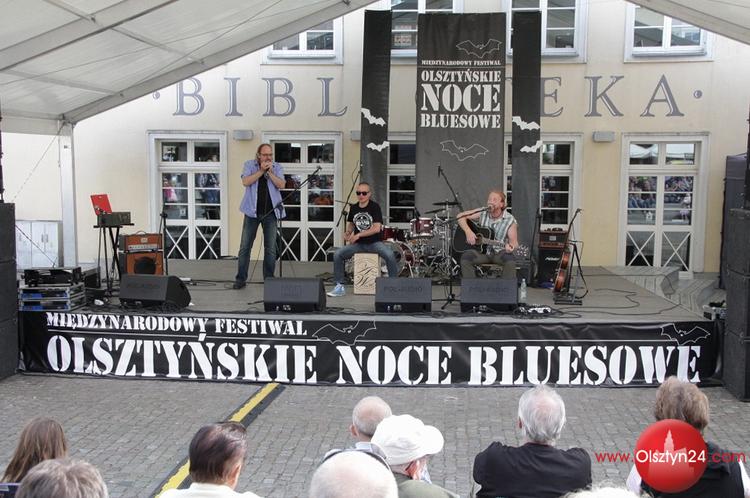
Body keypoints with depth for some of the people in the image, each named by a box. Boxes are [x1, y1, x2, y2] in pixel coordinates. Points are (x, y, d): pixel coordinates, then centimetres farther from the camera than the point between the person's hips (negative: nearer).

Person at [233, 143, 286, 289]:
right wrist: (261, 171, -13)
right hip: (252, 211, -1)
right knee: (245, 246, 1)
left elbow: (281, 185, -7)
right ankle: (240, 279, 7)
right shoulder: (249, 165, 5)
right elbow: (246, 182, -11)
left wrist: (270, 172, -13)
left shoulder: (277, 167, 7)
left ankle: (269, 279, 11)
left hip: (270, 212, 1)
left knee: (270, 248, 2)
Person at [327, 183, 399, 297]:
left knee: (390, 255, -31)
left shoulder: (375, 207, -11)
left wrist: (358, 235, -22)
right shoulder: (353, 208, 5)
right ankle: (340, 287, -4)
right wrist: (348, 232, -3)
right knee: (337, 254, -15)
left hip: (374, 242, -4)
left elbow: (377, 228, -19)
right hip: (358, 244, 4)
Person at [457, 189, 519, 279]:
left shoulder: (510, 220, -9)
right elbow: (460, 216, 0)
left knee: (510, 261, -33)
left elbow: (514, 241, -9)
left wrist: (510, 247, -34)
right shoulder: (482, 213, -3)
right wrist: (468, 232, -15)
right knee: (465, 257, -27)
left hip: (499, 252, -2)